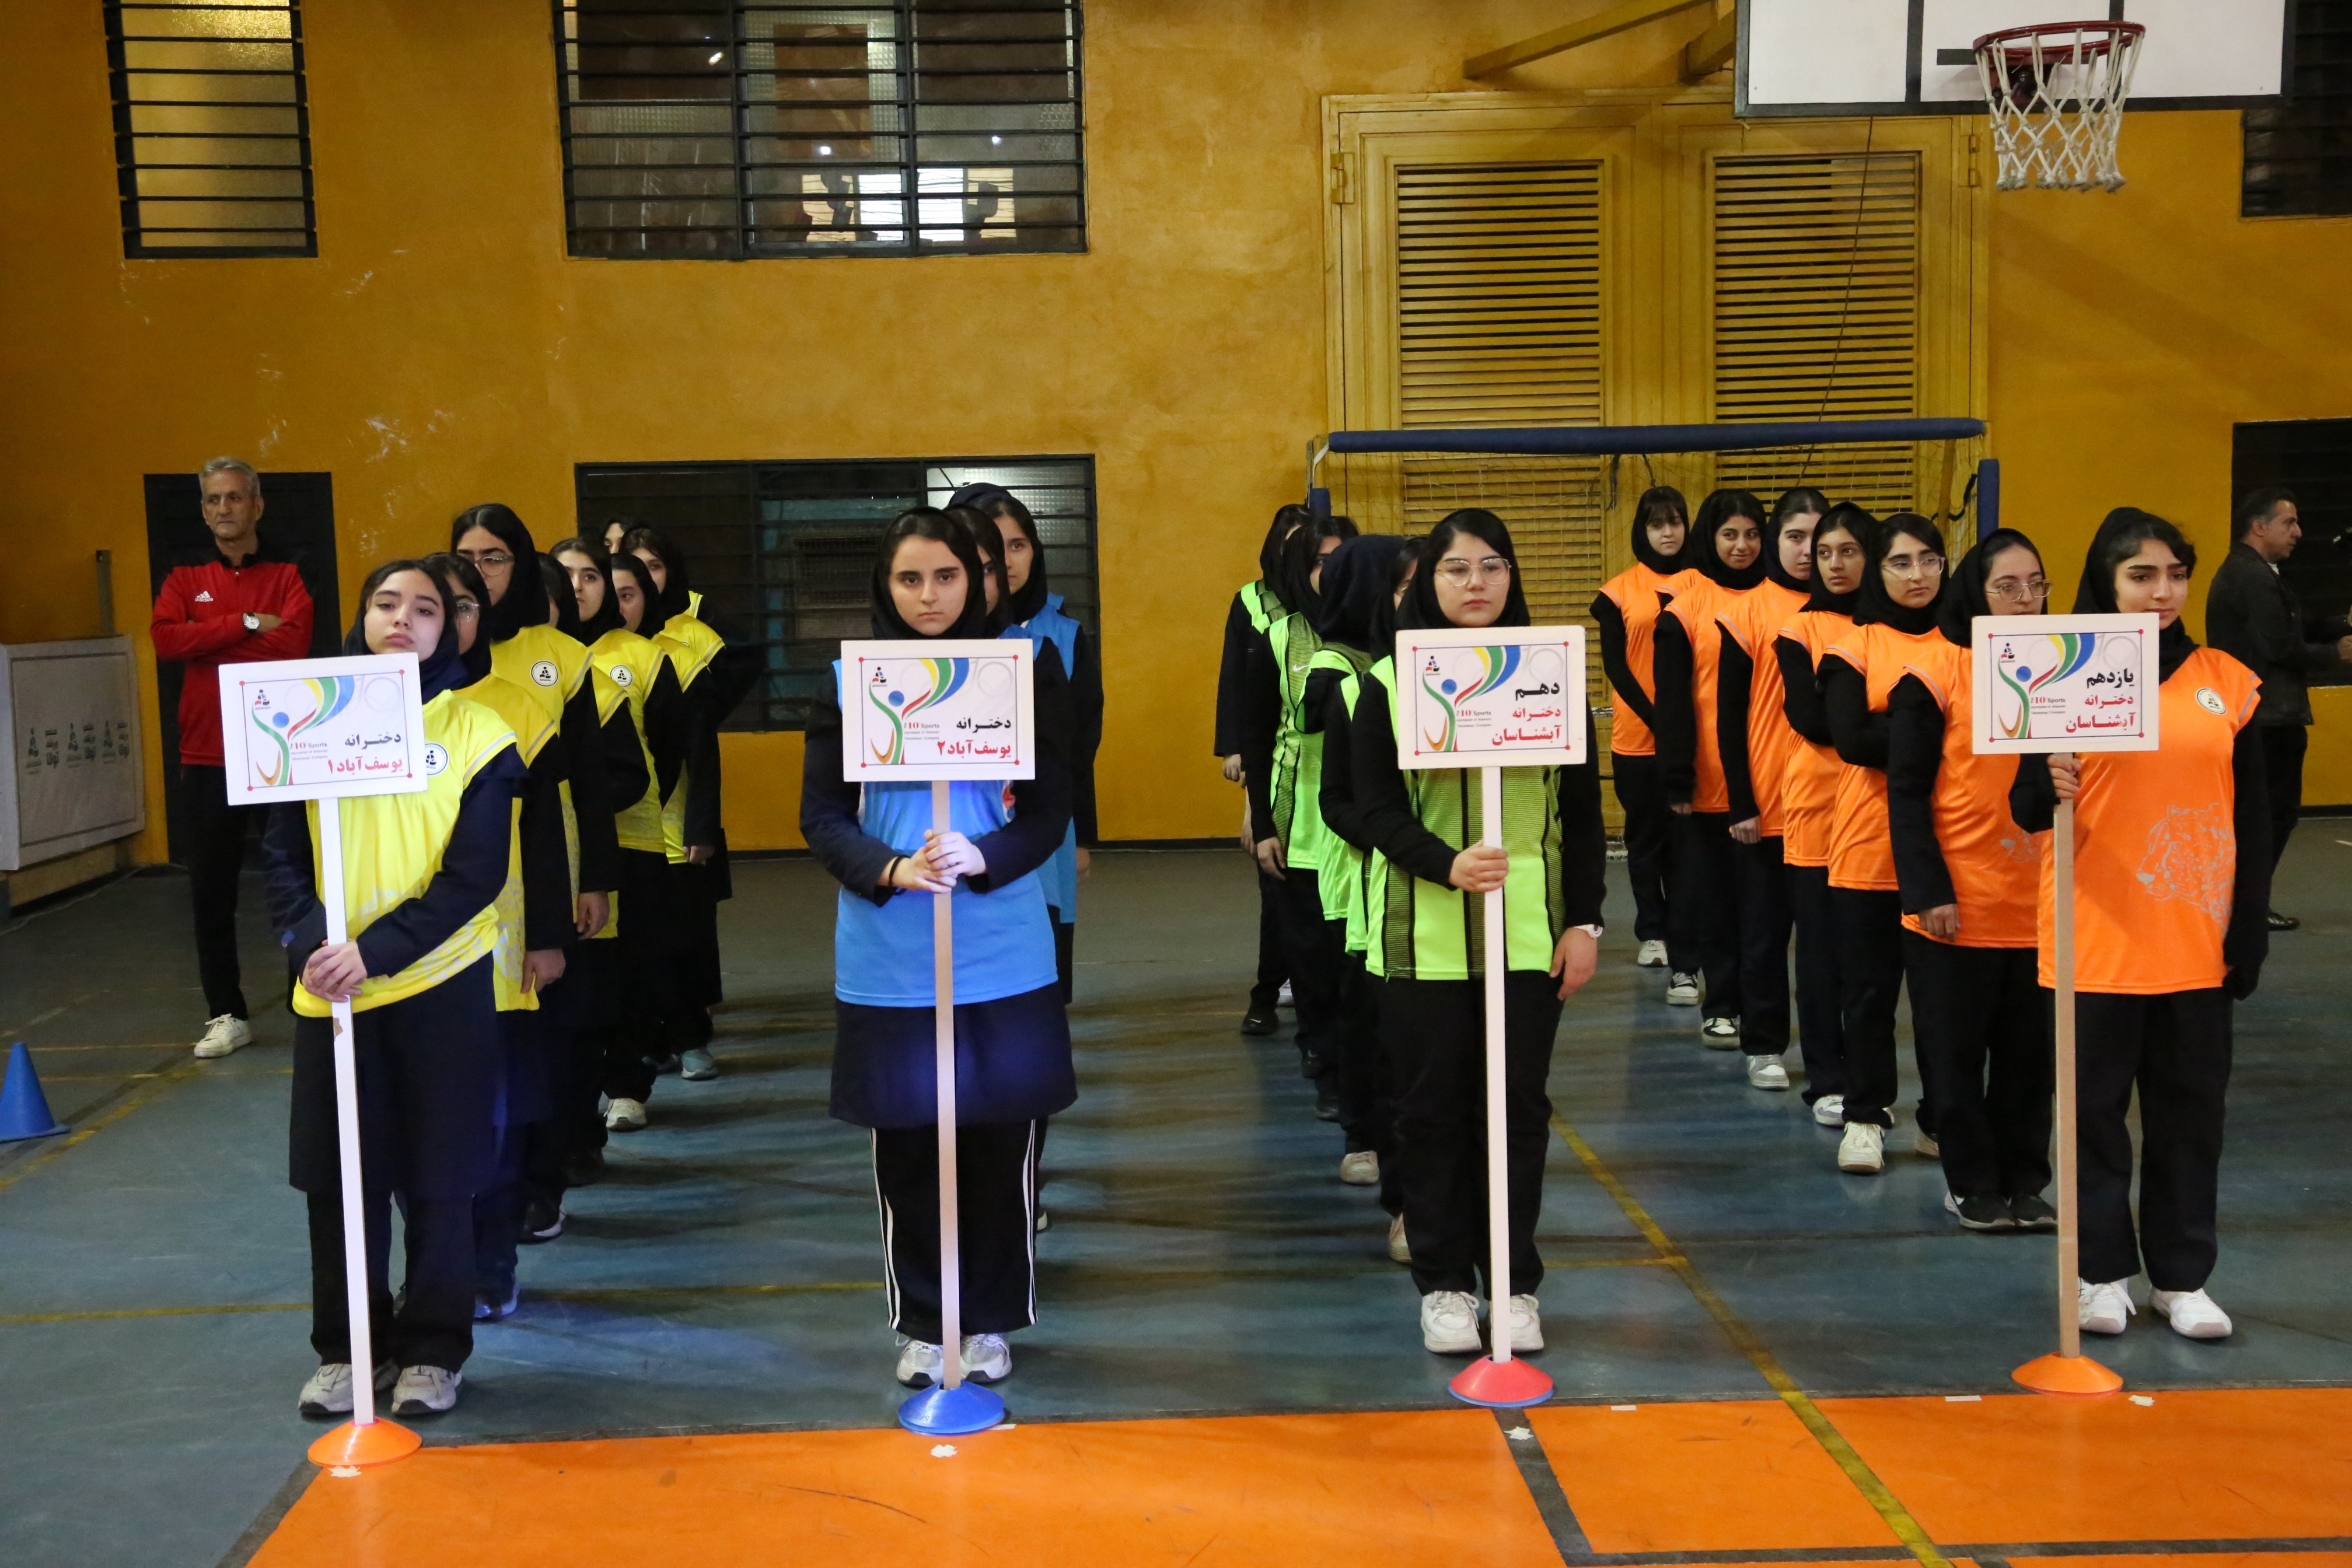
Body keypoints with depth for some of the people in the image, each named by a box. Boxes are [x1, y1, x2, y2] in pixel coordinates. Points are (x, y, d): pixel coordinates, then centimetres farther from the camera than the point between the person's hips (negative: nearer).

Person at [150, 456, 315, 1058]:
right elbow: (164, 638, -9)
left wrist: (206, 643, -11)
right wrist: (245, 624, -14)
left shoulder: (287, 575, 3)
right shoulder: (186, 578, 9)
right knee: (211, 892, 6)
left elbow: (292, 643, -15)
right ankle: (227, 1014, 17)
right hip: (207, 760, 3)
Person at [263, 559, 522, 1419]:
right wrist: (309, 942, -14)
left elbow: (474, 877, -9)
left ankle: (433, 1350, 21)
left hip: (442, 989, -2)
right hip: (329, 990, 2)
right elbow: (282, 853, 3)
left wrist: (373, 952, -18)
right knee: (339, 1179, 9)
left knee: (439, 1181, 6)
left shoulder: (476, 734, -4)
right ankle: (347, 1349, 24)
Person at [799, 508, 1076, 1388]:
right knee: (905, 1145, 7)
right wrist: (893, 870, -19)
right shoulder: (850, 682, 2)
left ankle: (991, 1322, 25)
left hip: (1002, 956, 0)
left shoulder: (1023, 674, 1)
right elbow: (822, 818, 0)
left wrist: (980, 859, -20)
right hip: (886, 961, 0)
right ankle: (922, 1324, 25)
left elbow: (1050, 813, -1)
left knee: (998, 1141, 6)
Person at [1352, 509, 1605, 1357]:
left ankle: (1514, 1284, 21)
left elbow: (1582, 810, 6)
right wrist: (1448, 865, -22)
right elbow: (1377, 807, -5)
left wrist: (1585, 923, 1)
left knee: (1517, 1107, 6)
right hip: (1423, 933, -1)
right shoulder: (1389, 683, 0)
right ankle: (1443, 1283, 20)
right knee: (1433, 1110, 6)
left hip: (1529, 930, 1)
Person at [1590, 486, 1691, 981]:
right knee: (1646, 834, 13)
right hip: (1637, 734, 1)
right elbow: (1614, 664, 0)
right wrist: (1654, 716, -11)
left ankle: (1685, 964, -7)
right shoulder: (1620, 591, 3)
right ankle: (1651, 932, 32)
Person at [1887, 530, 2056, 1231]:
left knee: (2031, 1051, 11)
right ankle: (1972, 1185, 22)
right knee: (1957, 1052, 7)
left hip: (2039, 903, 4)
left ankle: (2024, 1182, 25)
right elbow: (1906, 793, -8)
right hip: (1957, 906, -4)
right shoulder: (1935, 673, -8)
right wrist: (1928, 892, -12)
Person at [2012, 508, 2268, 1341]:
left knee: (2190, 1109, 10)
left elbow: (2252, 820, 8)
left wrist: (2249, 934, 4)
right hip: (2096, 941, -2)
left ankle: (2182, 1278, 22)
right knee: (2096, 1108, 6)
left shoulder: (2227, 681, 5)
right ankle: (2103, 1273, 19)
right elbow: (2026, 808, -2)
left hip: (2197, 943, 2)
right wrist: (2051, 790, -25)